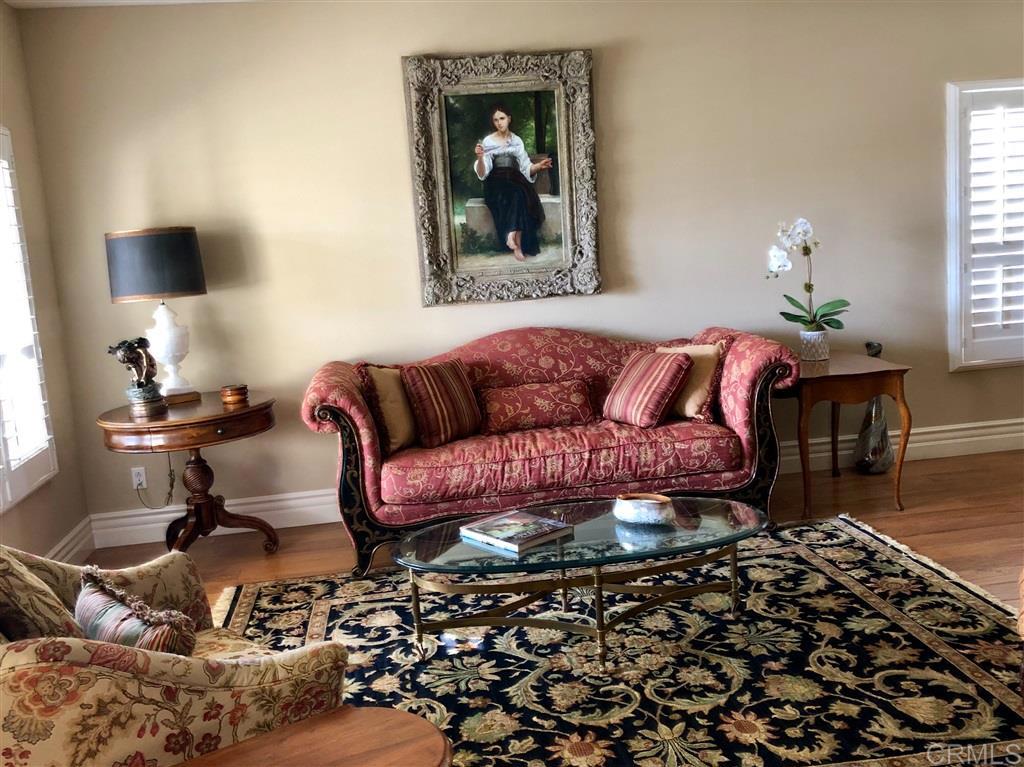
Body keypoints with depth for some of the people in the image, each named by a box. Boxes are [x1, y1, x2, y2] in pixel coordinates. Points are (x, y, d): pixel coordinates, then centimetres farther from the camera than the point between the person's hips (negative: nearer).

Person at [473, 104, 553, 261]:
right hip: (496, 182, -3)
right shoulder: (488, 141, 3)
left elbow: (525, 167, 12)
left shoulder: (517, 141, 13)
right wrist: (480, 157, -24)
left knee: (519, 194, -34)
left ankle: (512, 235, -35)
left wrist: (538, 166, -8)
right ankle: (518, 245, -37)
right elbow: (482, 173, -5)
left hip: (515, 180, 3)